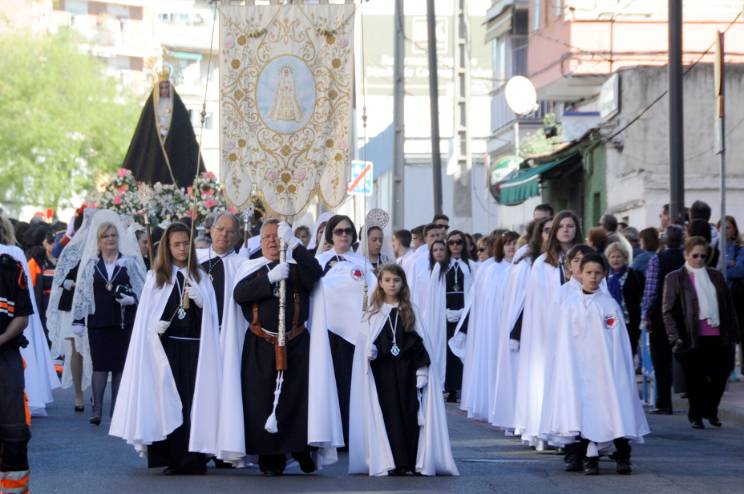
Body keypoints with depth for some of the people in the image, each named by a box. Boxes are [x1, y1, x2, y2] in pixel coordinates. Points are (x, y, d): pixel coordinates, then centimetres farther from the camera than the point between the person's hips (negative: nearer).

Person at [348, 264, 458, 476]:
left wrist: (421, 371, -2)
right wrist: (370, 351, -16)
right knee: (389, 413, -5)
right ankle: (392, 462, -4)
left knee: (409, 413, -3)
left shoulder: (410, 311, 9)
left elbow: (421, 343, 5)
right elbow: (365, 342, 6)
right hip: (383, 371, -1)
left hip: (407, 370, 1)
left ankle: (412, 462, 0)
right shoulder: (373, 311, 7)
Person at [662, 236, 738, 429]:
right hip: (692, 337, -3)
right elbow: (668, 311, -2)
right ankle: (696, 415, 17)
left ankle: (710, 410, 23)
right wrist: (675, 337, -11)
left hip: (717, 336, 3)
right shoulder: (674, 278, 1)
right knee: (695, 378, 2)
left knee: (720, 375, 1)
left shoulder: (715, 276, 14)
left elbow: (728, 306, 16)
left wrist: (732, 333, 10)